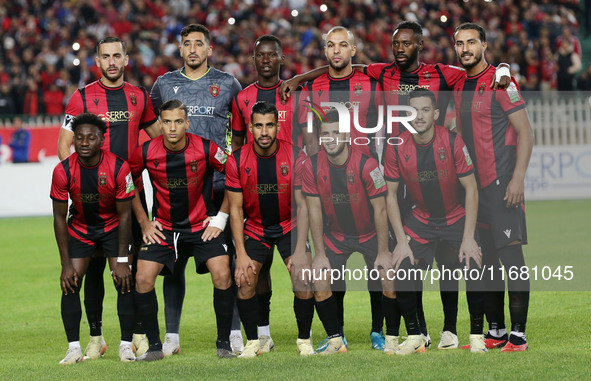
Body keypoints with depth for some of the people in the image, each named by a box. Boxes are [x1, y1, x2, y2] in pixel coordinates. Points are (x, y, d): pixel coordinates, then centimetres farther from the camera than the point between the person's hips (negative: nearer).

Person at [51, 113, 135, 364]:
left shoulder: (119, 168, -24)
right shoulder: (63, 171, -21)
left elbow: (125, 215, -16)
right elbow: (60, 217, -11)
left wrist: (122, 260, -17)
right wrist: (66, 264, -14)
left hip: (113, 227, -1)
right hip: (79, 228, 1)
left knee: (124, 282, -14)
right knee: (71, 283, -11)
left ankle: (126, 345, -4)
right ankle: (74, 348, -6)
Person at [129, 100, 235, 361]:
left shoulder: (206, 149, -14)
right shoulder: (146, 152, -11)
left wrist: (221, 218, -1)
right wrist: (144, 222, 3)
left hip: (202, 225, -1)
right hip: (162, 227, 1)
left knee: (222, 275, -18)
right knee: (143, 279, -13)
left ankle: (224, 343, -2)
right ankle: (154, 346, 1)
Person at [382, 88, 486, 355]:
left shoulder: (453, 142, -16)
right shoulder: (396, 148, -11)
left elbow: (471, 189, -10)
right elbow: (390, 195, -2)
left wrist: (468, 238, -16)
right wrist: (402, 241, -10)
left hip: (457, 218, -1)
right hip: (421, 221, 2)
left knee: (474, 264, -23)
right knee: (400, 268, -17)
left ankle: (477, 335, -4)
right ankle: (413, 336, 3)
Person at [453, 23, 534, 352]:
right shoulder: (458, 87, 14)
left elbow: (525, 133, -10)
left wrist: (517, 178, -18)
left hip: (502, 183, -7)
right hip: (474, 184, 7)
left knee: (511, 256, -8)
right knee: (487, 260, 10)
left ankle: (519, 335, -7)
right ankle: (496, 331, 16)